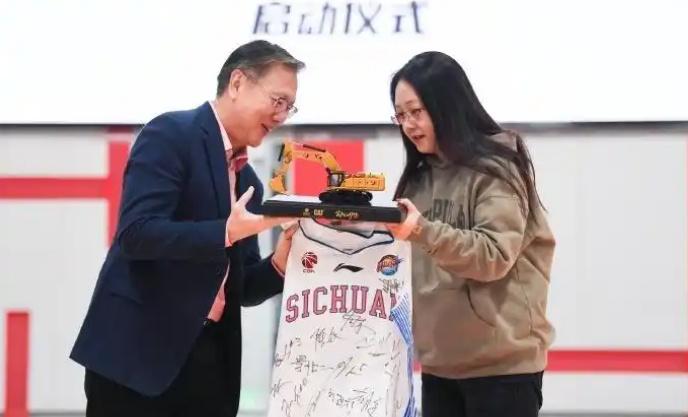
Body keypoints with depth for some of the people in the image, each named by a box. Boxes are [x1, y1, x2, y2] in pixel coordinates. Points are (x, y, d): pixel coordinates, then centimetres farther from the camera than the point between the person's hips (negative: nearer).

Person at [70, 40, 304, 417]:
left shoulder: (248, 181, 17)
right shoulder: (171, 135, -6)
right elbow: (135, 232, -18)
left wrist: (280, 262, -2)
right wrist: (227, 232, -25)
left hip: (210, 360, 8)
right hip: (139, 350, -8)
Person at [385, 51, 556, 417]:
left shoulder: (495, 168, -6)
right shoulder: (421, 176, 15)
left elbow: (495, 255, -17)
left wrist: (423, 231, -29)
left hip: (501, 363, -7)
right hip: (439, 364, 7)